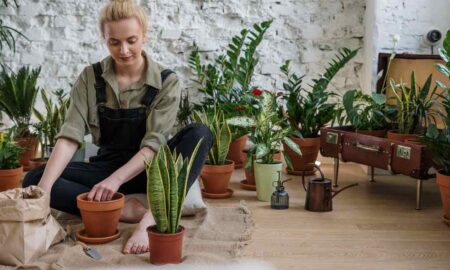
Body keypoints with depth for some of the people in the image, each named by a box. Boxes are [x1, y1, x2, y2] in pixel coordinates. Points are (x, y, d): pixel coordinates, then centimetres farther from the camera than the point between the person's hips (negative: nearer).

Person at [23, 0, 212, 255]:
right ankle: (127, 209, -31)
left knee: (199, 133, -30)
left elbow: (154, 144, -18)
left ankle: (153, 216, -42)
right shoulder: (90, 78, -6)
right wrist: (43, 189, -30)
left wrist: (116, 179, -35)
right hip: (107, 166, 2)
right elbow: (69, 137, -15)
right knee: (34, 178, -22)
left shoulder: (166, 82, -11)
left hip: (148, 169, -2)